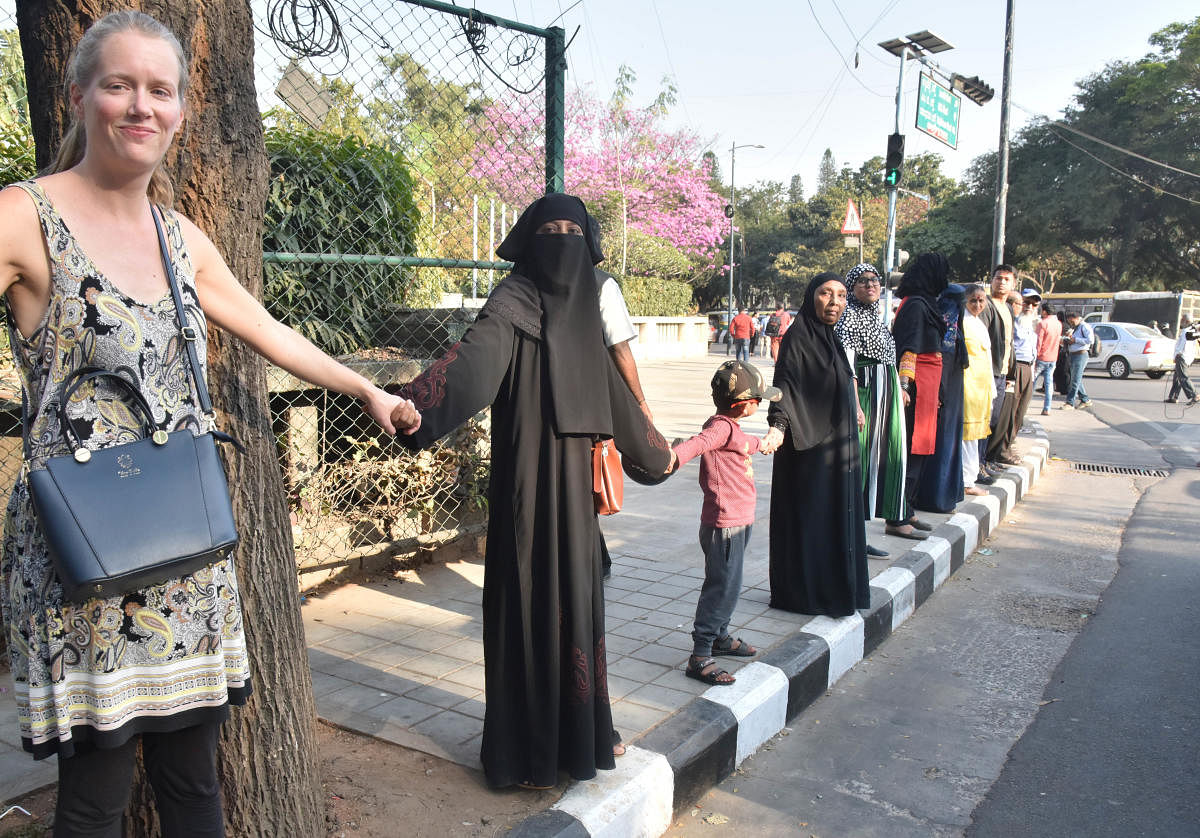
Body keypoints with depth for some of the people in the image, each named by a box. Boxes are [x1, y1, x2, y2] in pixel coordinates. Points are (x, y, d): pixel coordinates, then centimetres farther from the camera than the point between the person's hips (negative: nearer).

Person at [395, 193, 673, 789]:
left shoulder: (580, 309, 13)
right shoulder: (513, 301, -9)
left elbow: (611, 389, 24)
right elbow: (476, 352, -29)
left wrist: (654, 448, 34)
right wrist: (416, 400, -48)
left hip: (573, 475, 7)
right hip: (527, 476, -7)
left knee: (576, 594, 15)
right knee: (529, 598, 0)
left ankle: (581, 728, 31)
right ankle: (525, 748, 15)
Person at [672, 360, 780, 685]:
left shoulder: (730, 427, 13)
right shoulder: (721, 427, -19)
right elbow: (698, 442, -41)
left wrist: (762, 443, 58)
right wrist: (673, 457, -62)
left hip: (738, 522, 10)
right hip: (724, 525, -10)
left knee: (727, 585, 22)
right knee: (722, 587, -7)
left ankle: (720, 636, 38)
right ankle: (700, 656, -1)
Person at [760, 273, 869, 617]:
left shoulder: (829, 336, 10)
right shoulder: (797, 337, -16)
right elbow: (785, 385, -27)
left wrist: (853, 409, 36)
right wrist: (778, 426, -41)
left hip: (836, 443, 9)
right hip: (808, 446, -9)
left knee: (834, 516, 16)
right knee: (807, 519, -1)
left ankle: (833, 587, 28)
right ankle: (801, 593, 11)